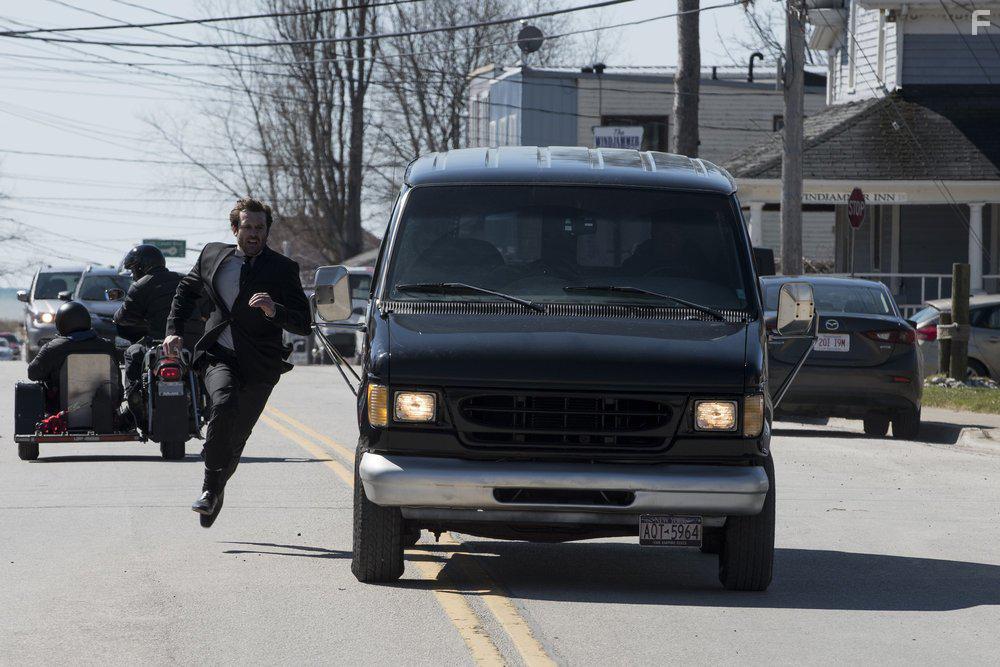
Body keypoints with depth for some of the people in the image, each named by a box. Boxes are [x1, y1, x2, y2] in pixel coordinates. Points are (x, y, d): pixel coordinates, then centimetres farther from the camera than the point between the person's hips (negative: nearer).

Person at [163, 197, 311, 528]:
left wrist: (274, 311, -27)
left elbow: (304, 324, -8)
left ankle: (214, 488, 30)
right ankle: (212, 487, -18)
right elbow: (186, 290, 25)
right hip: (218, 354, 1)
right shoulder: (213, 255, 6)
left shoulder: (282, 269, -4)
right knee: (224, 404, -28)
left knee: (236, 437, 4)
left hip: (258, 364, -1)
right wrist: (174, 330, 13)